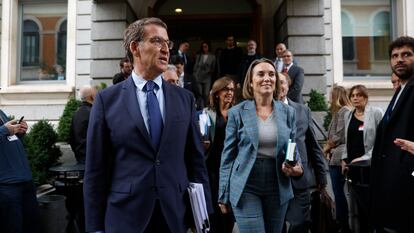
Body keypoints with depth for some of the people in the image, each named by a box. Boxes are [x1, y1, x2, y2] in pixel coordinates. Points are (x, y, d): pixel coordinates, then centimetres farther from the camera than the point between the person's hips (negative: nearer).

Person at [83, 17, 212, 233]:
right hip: (126, 216, -2)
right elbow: (95, 168, -3)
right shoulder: (107, 99, -3)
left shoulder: (185, 98, 4)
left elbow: (196, 160, 4)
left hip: (177, 215, 2)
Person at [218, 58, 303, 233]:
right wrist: (224, 195, -2)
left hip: (278, 188, 4)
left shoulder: (288, 112, 5)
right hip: (246, 188, -3)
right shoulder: (237, 112, -3)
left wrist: (296, 168, -11)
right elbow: (228, 155, -1)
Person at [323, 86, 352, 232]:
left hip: (338, 157, -10)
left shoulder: (343, 111, -11)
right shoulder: (345, 111, 18)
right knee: (339, 191, 14)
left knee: (338, 192, -4)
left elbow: (339, 137, -16)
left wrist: (325, 148, -3)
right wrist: (329, 148, 10)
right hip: (339, 157, 10)